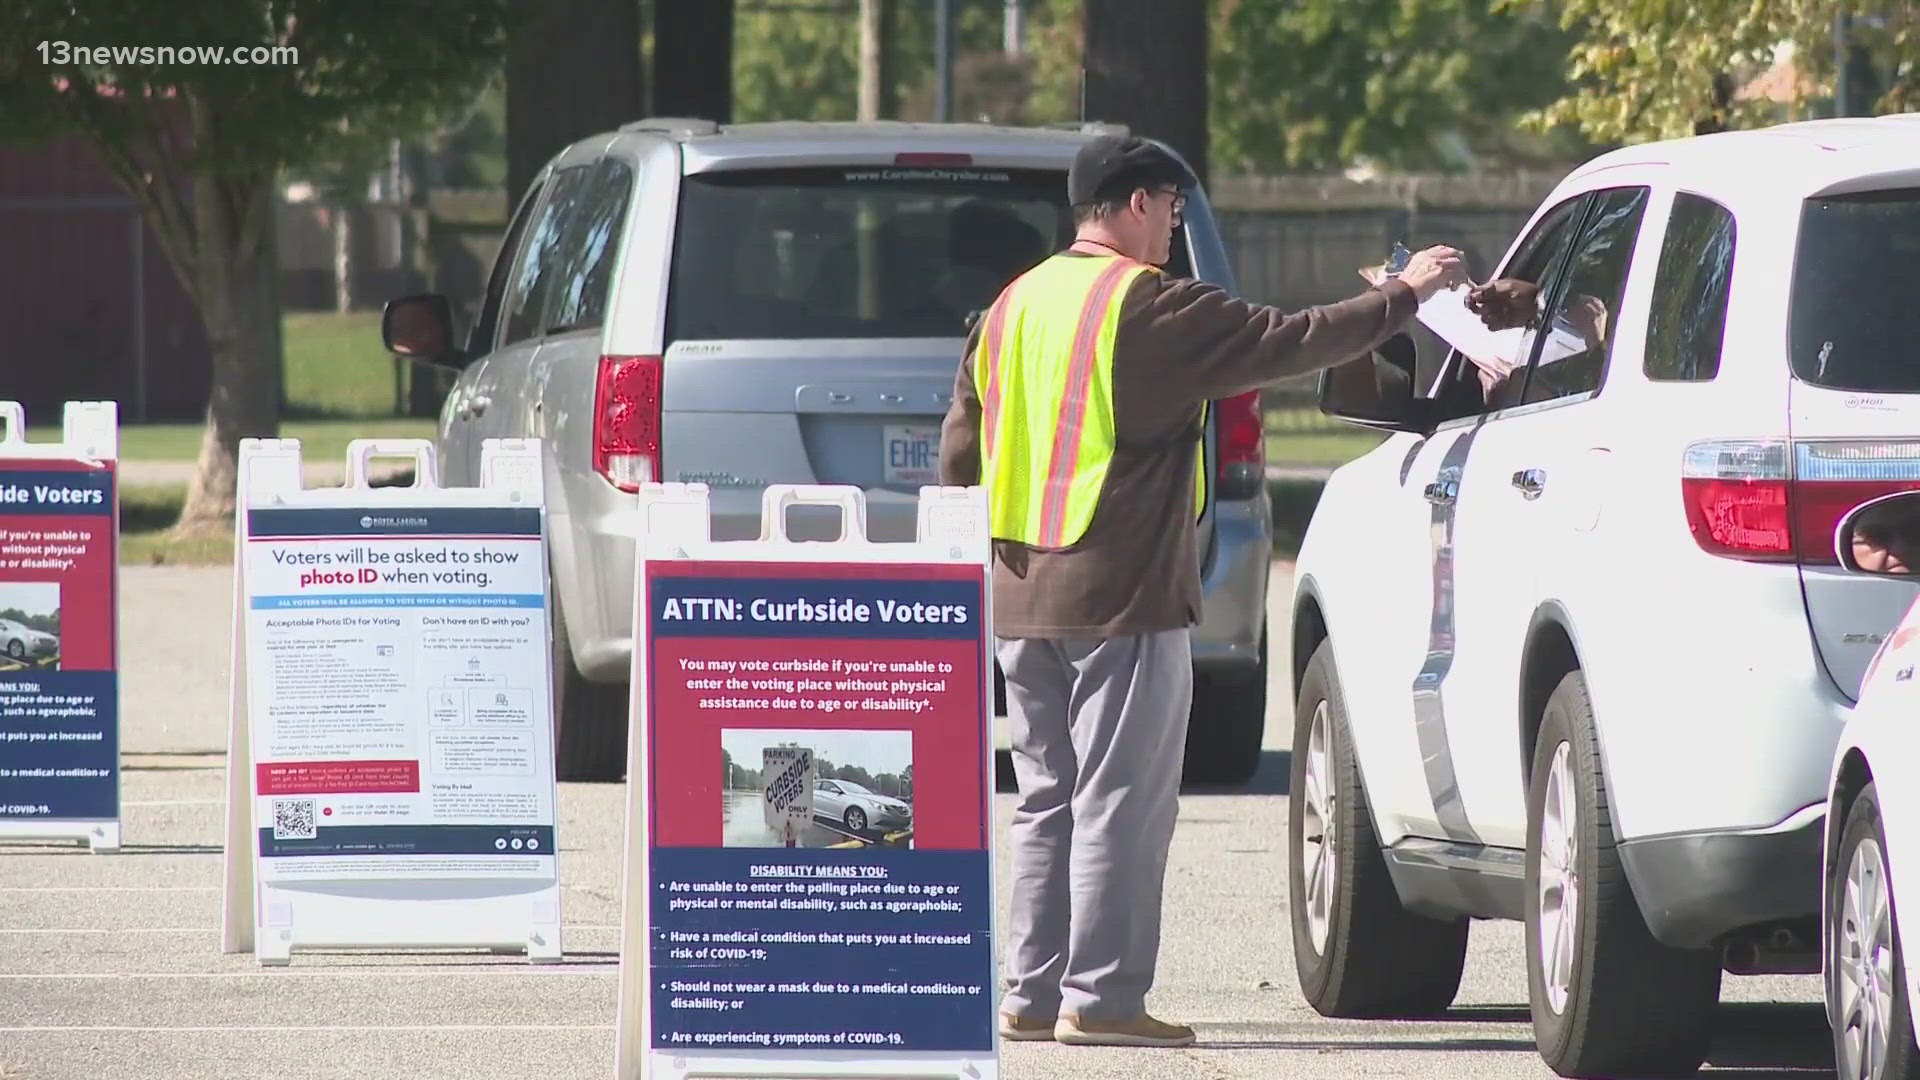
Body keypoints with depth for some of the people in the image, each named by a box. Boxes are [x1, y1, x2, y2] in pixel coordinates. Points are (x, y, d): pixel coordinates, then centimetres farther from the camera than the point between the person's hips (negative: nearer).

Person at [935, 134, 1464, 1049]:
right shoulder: (1152, 308, -10)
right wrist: (1405, 296, 2)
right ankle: (1101, 997, -5)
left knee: (1050, 802, 13)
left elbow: (958, 455, 15)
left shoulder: (1013, 309, 13)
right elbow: (1291, 343, -9)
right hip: (1121, 597, -7)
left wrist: (989, 568, 24)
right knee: (1121, 803, -4)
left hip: (1021, 599, 8)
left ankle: (1032, 993, 12)